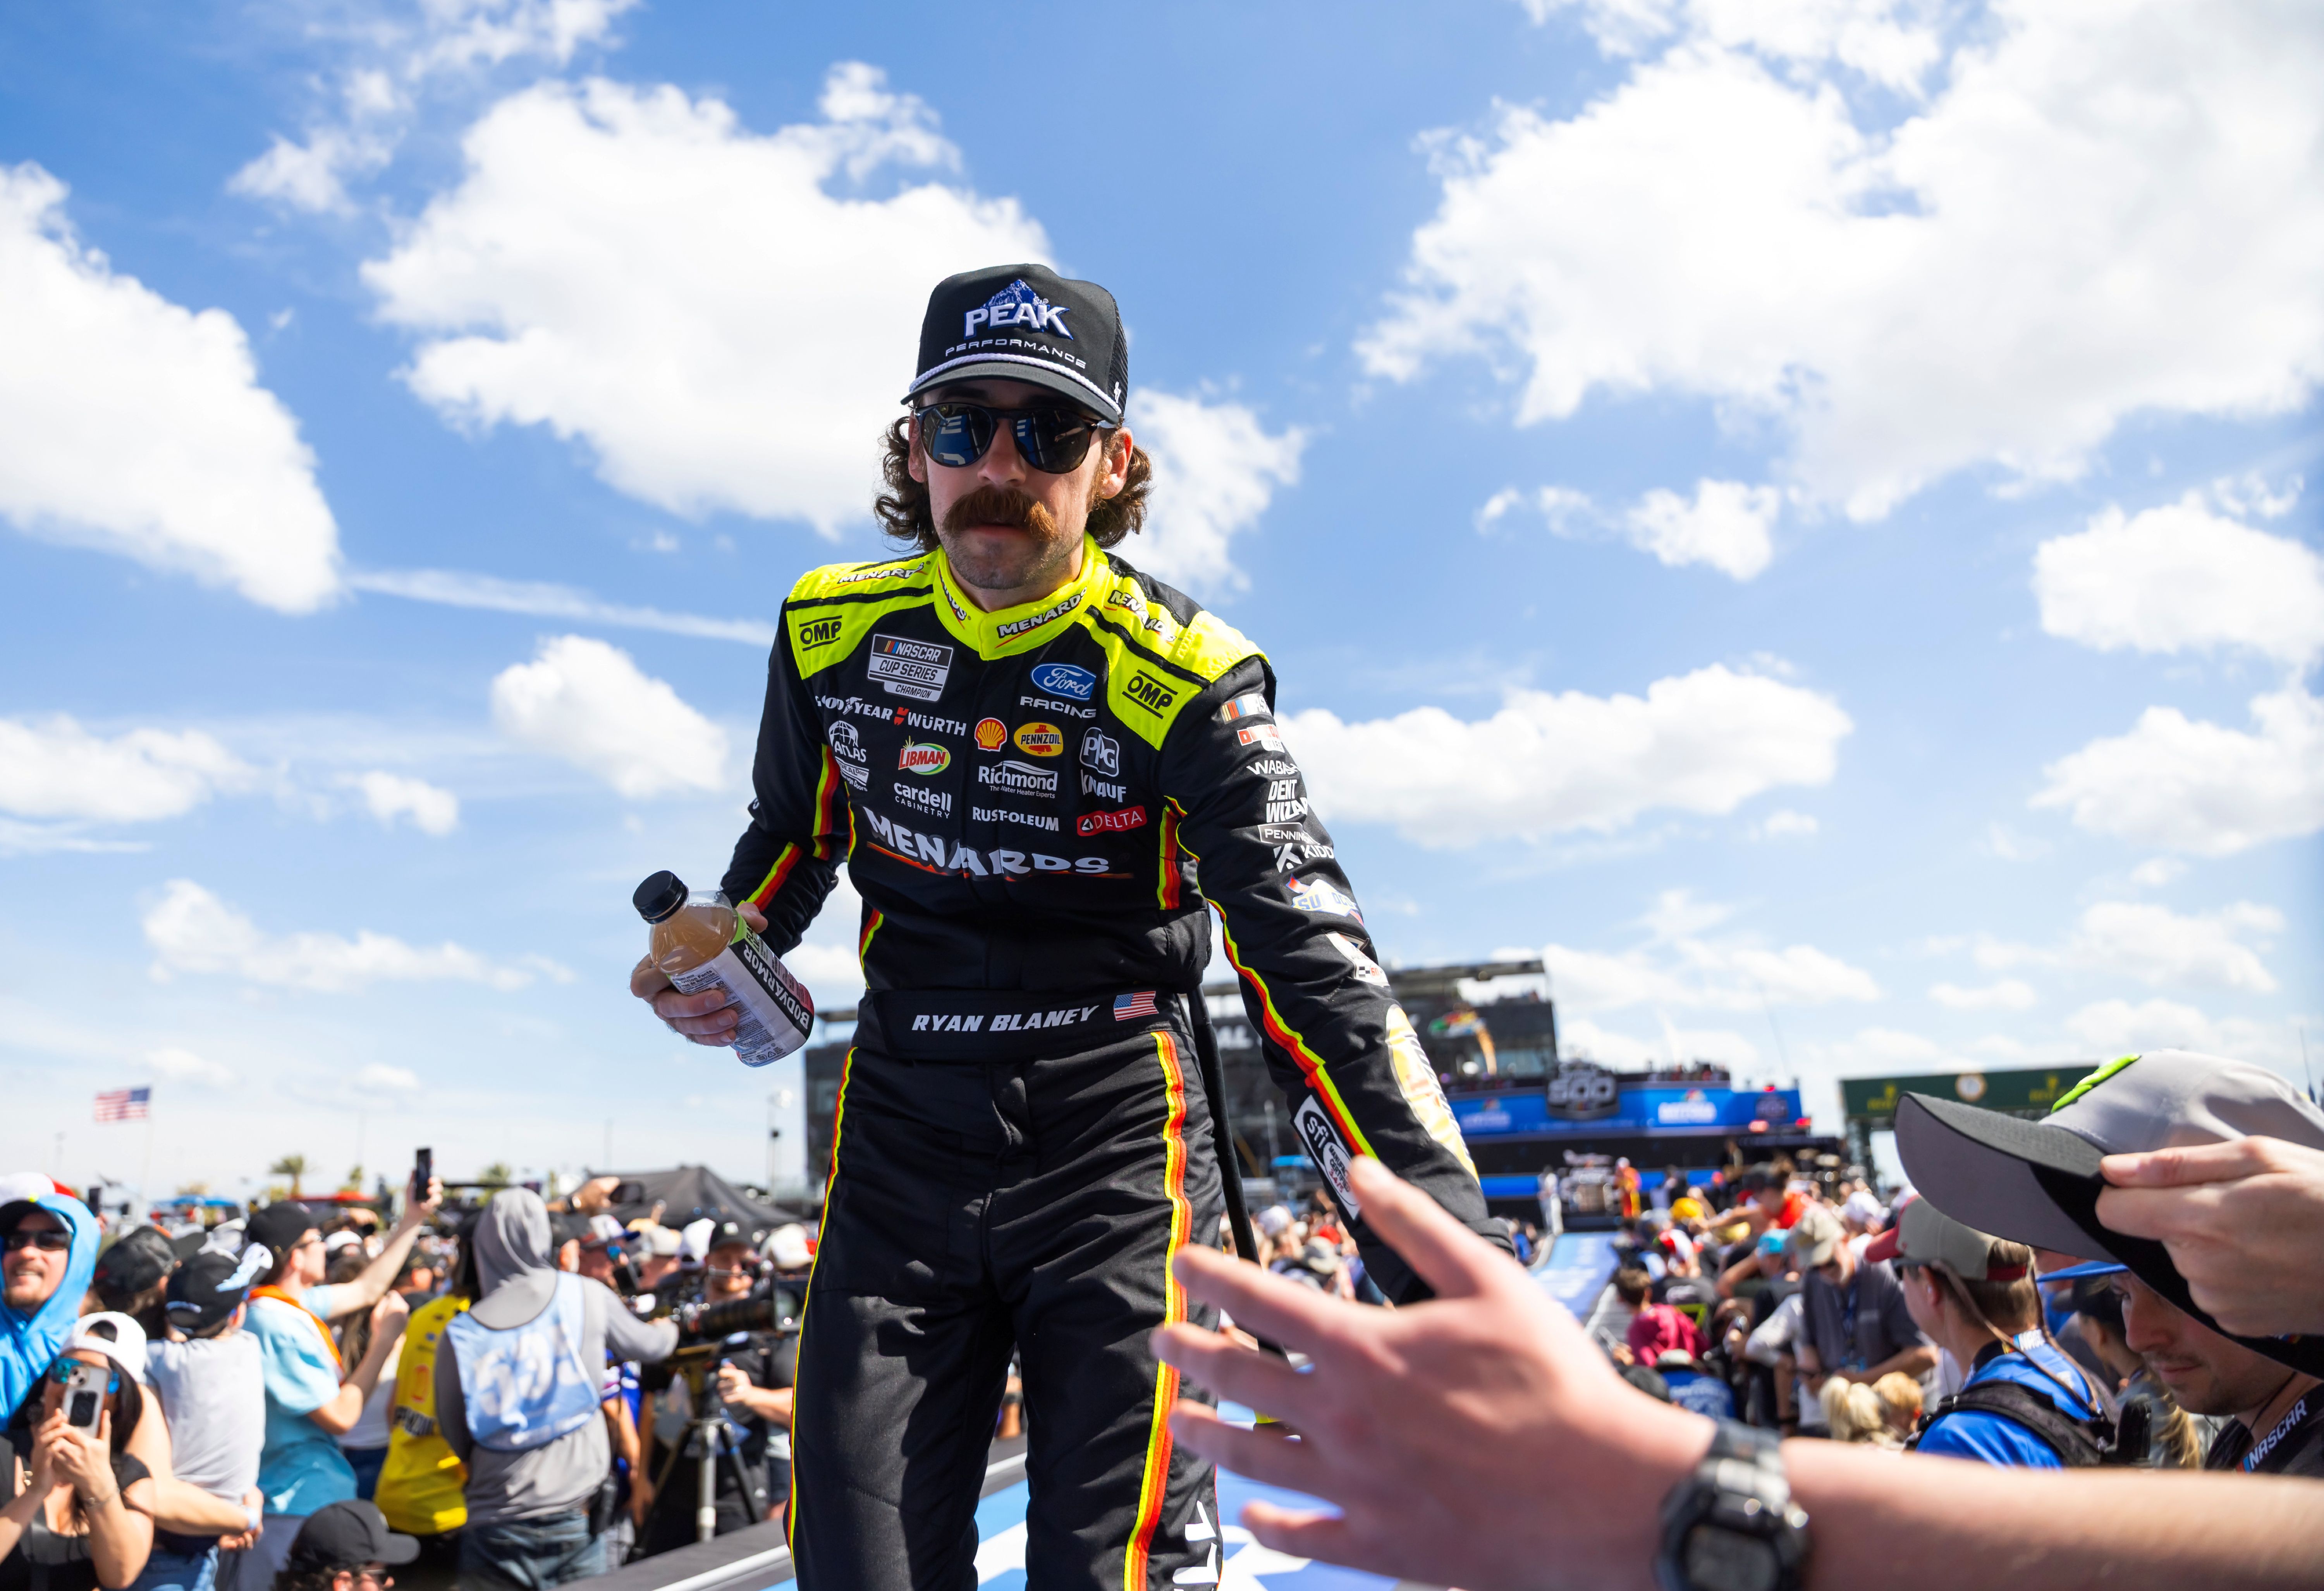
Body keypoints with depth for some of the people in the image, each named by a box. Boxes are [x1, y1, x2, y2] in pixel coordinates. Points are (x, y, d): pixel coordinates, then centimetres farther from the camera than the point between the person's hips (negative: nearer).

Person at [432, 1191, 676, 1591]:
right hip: (576, 1518, 0)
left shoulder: (459, 1334, -4)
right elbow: (648, 1345, 15)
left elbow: (456, 1438, 7)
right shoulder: (587, 1296, -4)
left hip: (495, 1528, 0)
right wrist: (669, 1328, 38)